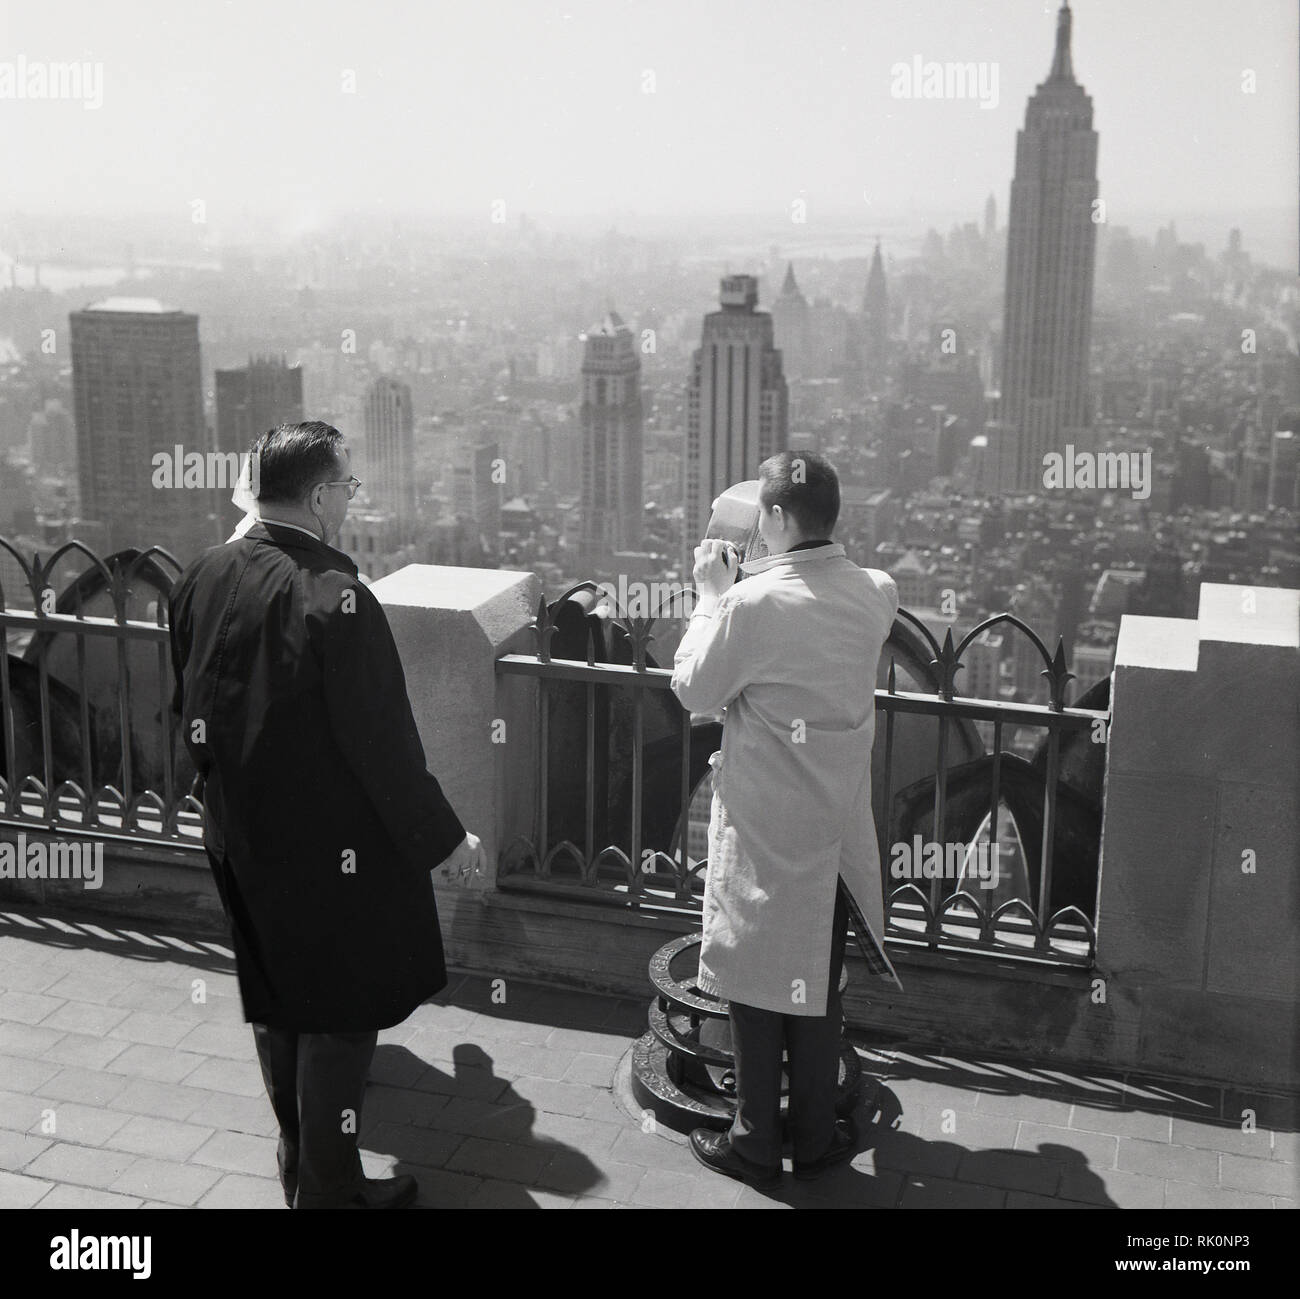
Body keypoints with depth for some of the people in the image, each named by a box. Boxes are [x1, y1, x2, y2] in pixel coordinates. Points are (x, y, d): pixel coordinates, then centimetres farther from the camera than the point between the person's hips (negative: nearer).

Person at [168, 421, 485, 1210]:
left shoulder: (204, 577, -2)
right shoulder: (334, 596, -25)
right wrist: (444, 837, -10)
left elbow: (191, 708, 9)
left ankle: (301, 1159, 38)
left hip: (242, 838, 8)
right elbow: (382, 739, -22)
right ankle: (330, 1189, 19)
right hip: (326, 847, -7)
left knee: (277, 1002, 21)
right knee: (339, 1013, 8)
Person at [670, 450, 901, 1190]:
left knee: (759, 983, 9)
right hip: (839, 827, 5)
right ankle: (816, 1138, 29)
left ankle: (756, 1145, 22)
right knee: (820, 983, 17)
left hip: (764, 830, -5)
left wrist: (712, 597, -1)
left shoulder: (752, 604, -22)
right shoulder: (877, 595, -4)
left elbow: (694, 692, -8)